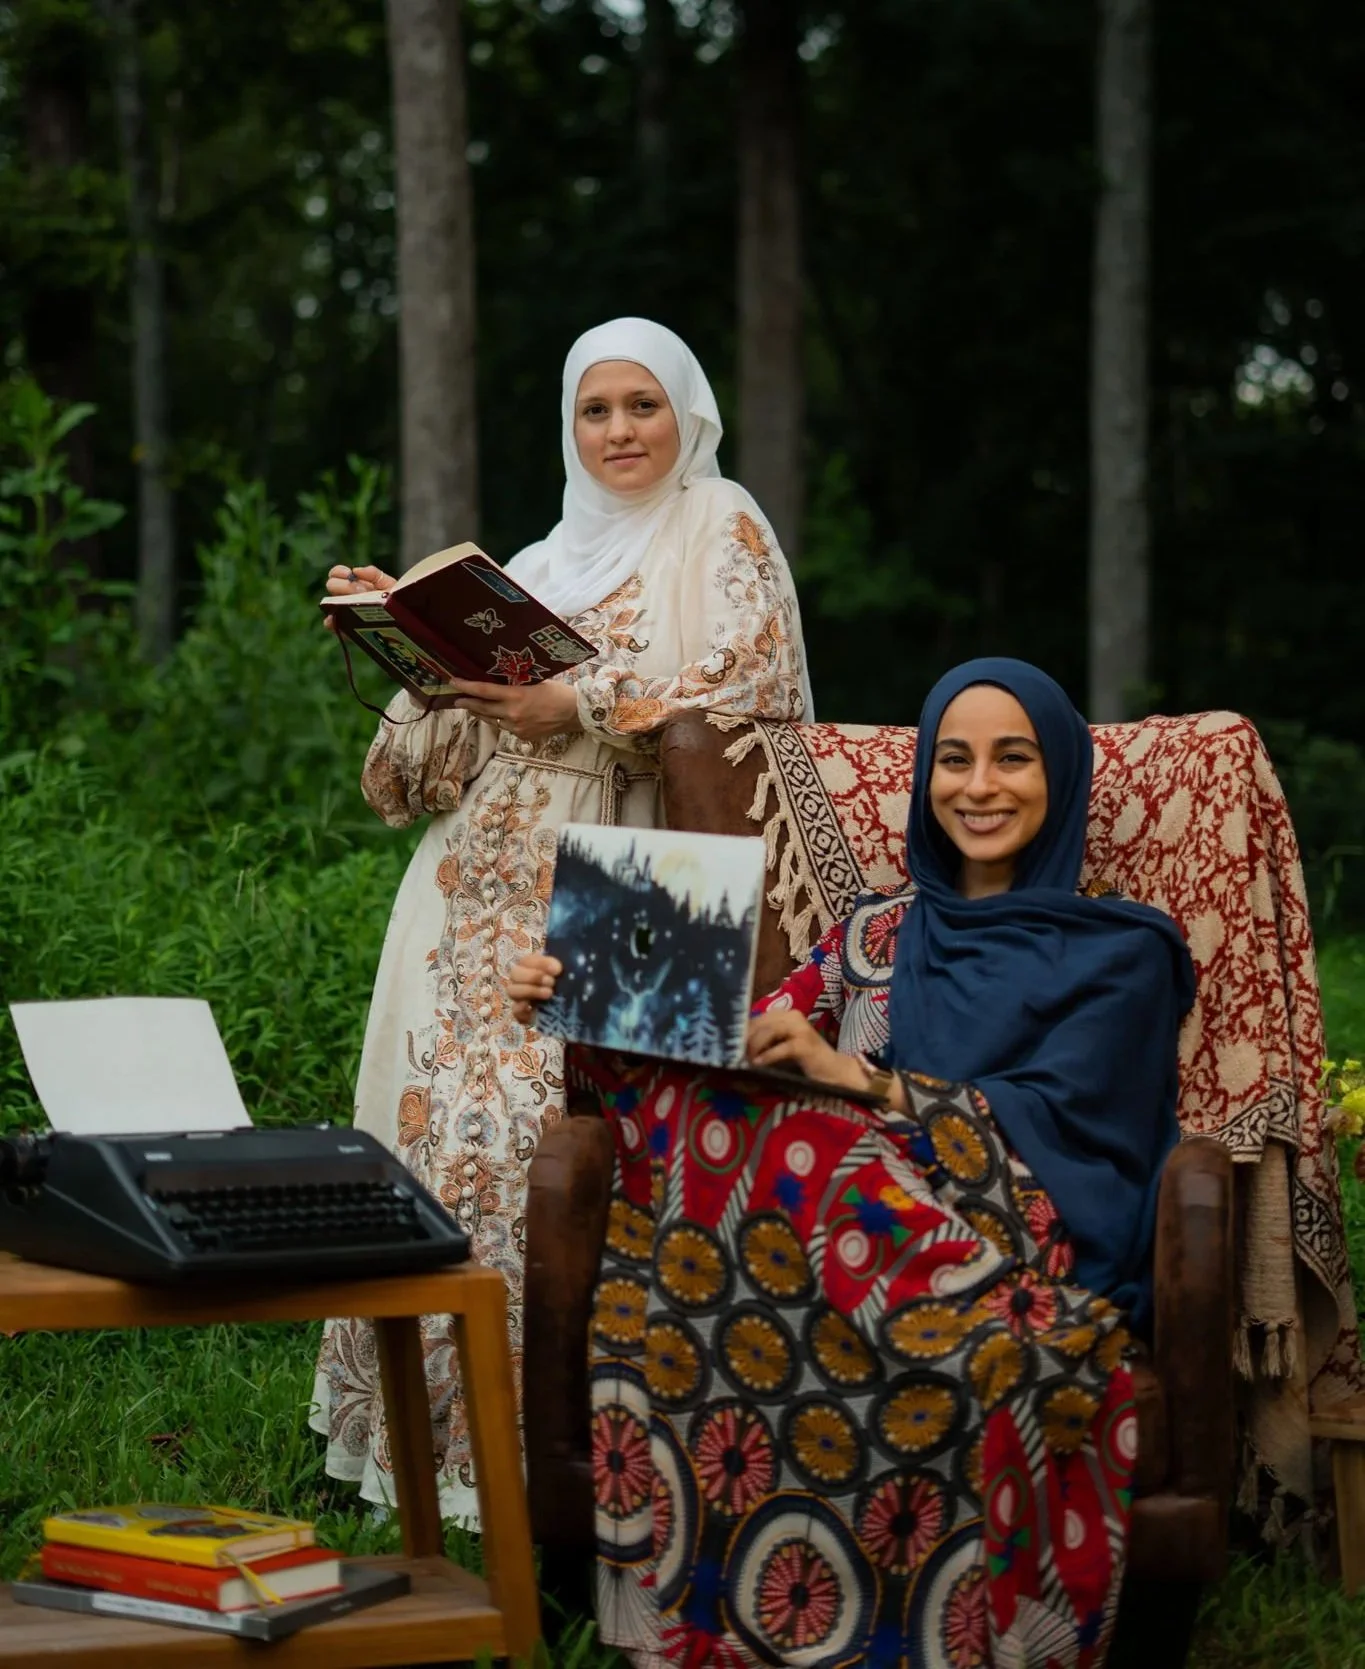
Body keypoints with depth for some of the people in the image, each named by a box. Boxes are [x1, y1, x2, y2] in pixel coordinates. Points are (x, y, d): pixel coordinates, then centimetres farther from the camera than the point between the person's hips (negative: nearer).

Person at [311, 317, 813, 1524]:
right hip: (487, 881, 6)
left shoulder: (719, 528, 5)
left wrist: (580, 708, -18)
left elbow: (743, 692, -11)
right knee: (447, 1112, -3)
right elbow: (437, 741, 20)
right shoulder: (545, 563, 24)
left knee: (537, 1123, -17)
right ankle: (446, 1418, 4)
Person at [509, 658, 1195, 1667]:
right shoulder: (884, 935, 23)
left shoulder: (1120, 952, 9)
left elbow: (1050, 1125, -6)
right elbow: (734, 1047, 12)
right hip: (872, 1236, 4)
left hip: (1032, 1268, -4)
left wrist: (852, 1077, -18)